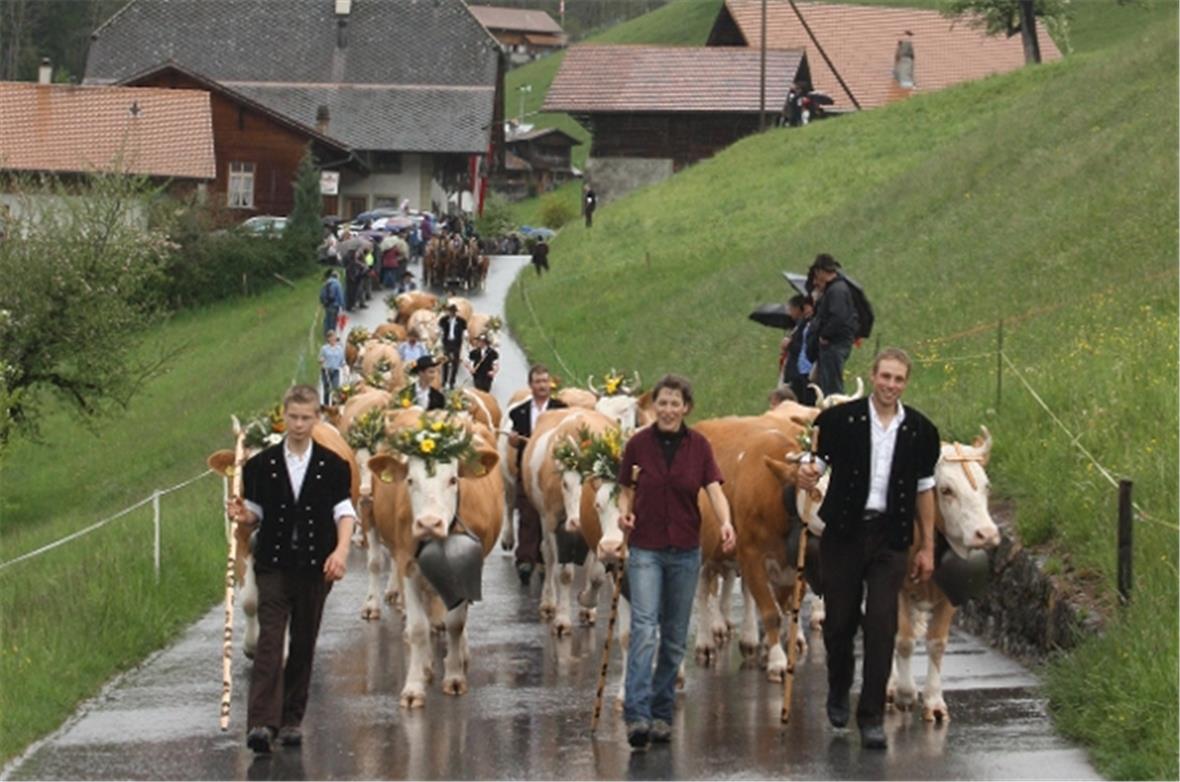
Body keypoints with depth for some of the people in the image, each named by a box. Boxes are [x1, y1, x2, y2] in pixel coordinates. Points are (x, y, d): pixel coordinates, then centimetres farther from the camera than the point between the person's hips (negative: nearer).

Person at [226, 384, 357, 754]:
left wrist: (341, 549, -18)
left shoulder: (333, 466, 3)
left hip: (315, 567, 1)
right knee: (269, 641, -11)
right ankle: (262, 722, -20)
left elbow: (344, 511, -1)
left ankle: (292, 719, 18)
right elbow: (256, 513, 10)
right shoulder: (262, 464, 4)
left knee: (304, 644, 7)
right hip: (273, 566, -1)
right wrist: (242, 516, -14)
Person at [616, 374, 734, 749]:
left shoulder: (699, 446, -1)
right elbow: (626, 489, 7)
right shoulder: (638, 444, -2)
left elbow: (714, 489, -11)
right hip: (645, 549, -2)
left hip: (685, 550, 2)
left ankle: (661, 713, 19)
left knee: (675, 637, 8)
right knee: (644, 629, -16)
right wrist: (624, 510, -15)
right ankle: (637, 715, -24)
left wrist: (726, 522, -30)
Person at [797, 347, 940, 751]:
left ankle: (871, 717, -2)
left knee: (881, 626, -6)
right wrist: (806, 476, -26)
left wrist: (927, 546, 11)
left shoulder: (919, 430, 4)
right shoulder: (840, 419, -2)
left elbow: (924, 489, 11)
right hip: (843, 533, 0)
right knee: (840, 619, 8)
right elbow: (816, 460, 0)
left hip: (889, 537, 1)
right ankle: (838, 693, 35)